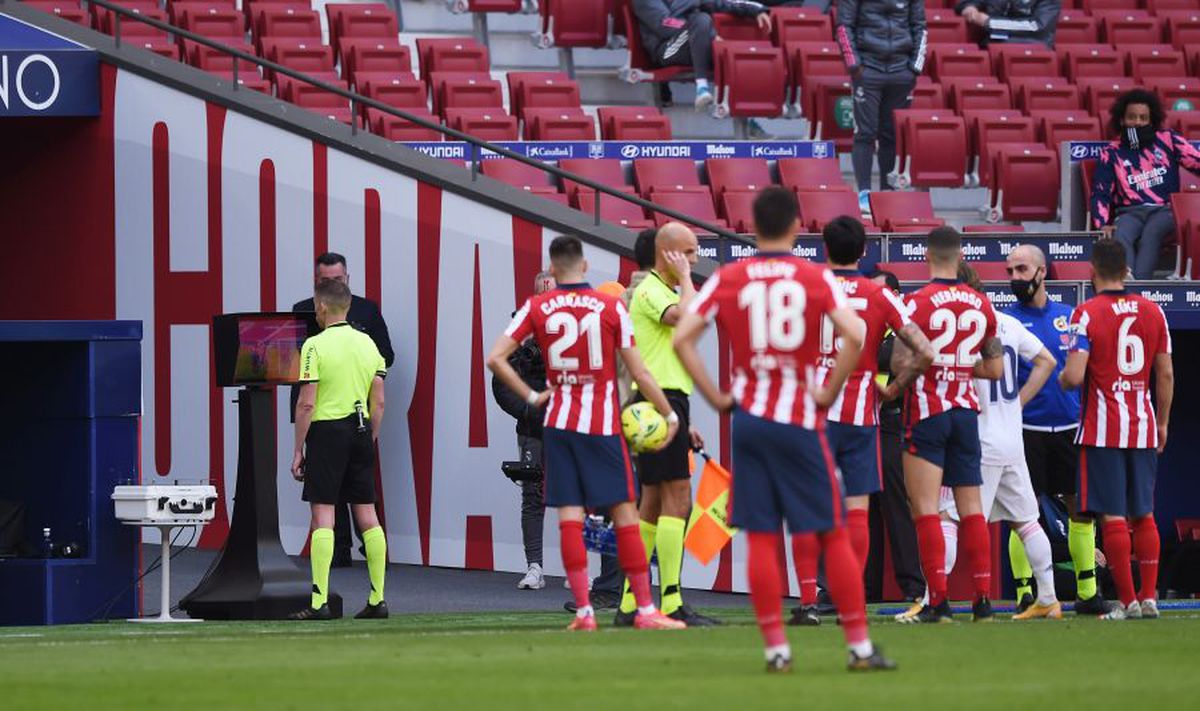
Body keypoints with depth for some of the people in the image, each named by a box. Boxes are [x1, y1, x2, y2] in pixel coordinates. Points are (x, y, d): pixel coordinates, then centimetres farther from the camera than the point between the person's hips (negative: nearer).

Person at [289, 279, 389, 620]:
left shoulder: (315, 346, -9)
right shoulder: (367, 343, 9)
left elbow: (306, 403, -12)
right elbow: (379, 402, 9)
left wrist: (298, 450, -6)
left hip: (327, 431, -6)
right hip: (360, 430, 6)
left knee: (323, 516, -6)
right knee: (367, 516, 8)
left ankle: (320, 602, -10)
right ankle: (377, 599, 9)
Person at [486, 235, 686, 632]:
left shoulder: (537, 309, 2)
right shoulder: (612, 308, -2)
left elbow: (495, 358, -5)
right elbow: (638, 372, -2)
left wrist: (530, 397, 3)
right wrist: (669, 415, 8)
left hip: (558, 422, 1)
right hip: (603, 424, -1)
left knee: (569, 516, 1)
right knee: (624, 515, 2)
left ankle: (583, 611, -5)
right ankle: (645, 610, 3)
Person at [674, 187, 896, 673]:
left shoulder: (727, 280, 3)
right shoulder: (817, 278, -2)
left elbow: (682, 339, -4)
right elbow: (854, 336, -15)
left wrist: (715, 397, 1)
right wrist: (828, 393, -5)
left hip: (749, 415, 1)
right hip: (800, 418, -1)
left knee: (761, 538, 4)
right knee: (832, 534, 5)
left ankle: (776, 648, 2)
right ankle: (860, 645, 5)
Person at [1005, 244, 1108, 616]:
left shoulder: (1069, 317, 10)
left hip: (1070, 427, 3)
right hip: (1026, 428, -3)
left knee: (1081, 508, 4)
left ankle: (1087, 592, 11)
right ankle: (1025, 592, 2)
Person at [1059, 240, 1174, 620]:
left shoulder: (1087, 314, -9)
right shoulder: (1152, 311, 5)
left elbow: (1074, 376, -16)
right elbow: (1166, 374, 7)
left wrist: (1062, 377, 8)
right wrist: (1162, 423, 17)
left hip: (1103, 430, -4)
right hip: (1143, 426, 4)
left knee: (1113, 517, -3)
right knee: (1144, 515, 11)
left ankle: (1127, 600, -5)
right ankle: (1149, 596, 8)